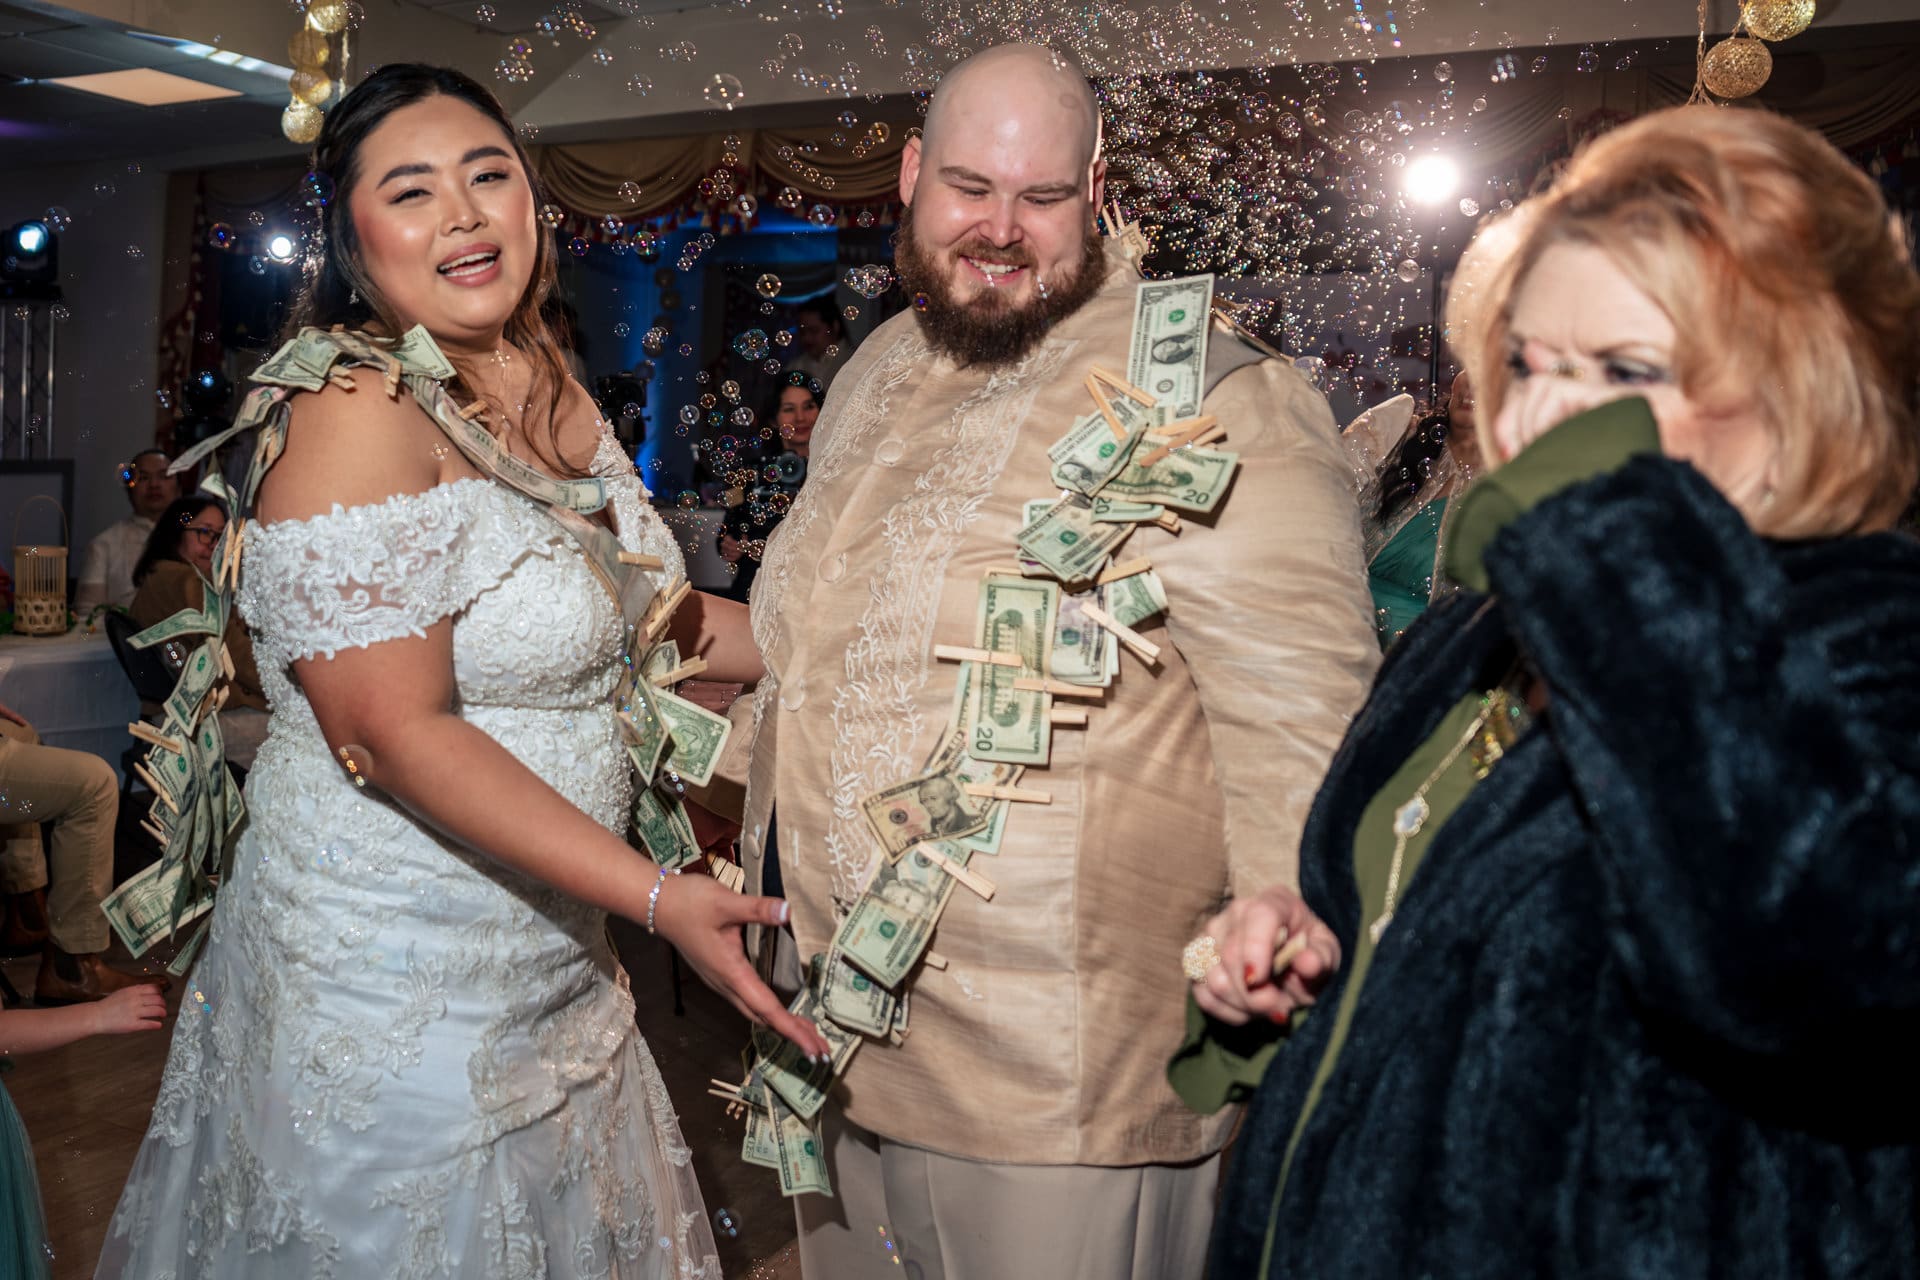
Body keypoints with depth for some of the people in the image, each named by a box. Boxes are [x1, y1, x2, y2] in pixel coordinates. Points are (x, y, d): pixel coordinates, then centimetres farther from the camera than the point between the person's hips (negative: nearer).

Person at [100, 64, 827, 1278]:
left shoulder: (551, 389, 3)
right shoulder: (356, 411, -20)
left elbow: (645, 611, 14)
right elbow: (393, 735, -25)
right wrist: (657, 894, -29)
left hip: (555, 959, 8)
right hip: (391, 983, -7)